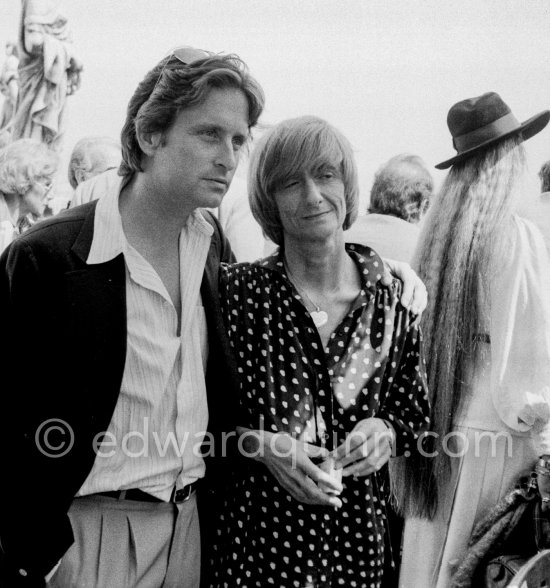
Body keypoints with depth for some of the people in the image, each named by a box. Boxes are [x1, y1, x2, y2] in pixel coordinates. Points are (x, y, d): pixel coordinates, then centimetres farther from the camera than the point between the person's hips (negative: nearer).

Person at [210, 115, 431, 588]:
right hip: (258, 530, -2)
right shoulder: (237, 291, -10)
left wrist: (386, 432, -11)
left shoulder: (394, 299, -3)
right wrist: (260, 444, -19)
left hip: (358, 531, 3)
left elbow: (415, 412, 9)